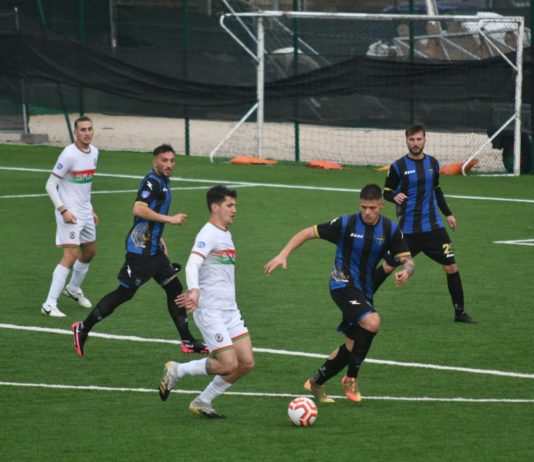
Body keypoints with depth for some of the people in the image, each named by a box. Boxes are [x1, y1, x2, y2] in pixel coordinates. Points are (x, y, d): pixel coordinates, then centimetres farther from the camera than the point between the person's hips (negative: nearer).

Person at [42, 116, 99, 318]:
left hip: (85, 212, 8)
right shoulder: (69, 155, -19)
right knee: (71, 255, -17)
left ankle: (73, 288, 46)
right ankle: (49, 304, -17)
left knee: (89, 251, 21)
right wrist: (63, 210, -24)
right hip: (69, 213, -8)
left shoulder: (94, 152, 6)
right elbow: (50, 185, -16)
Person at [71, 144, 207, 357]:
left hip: (153, 249, 10)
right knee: (124, 293, -4)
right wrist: (170, 219, -24)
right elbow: (138, 210, -28)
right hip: (140, 249, -10)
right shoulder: (152, 182, -16)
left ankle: (187, 341, 12)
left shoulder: (163, 182, 15)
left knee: (174, 288, 8)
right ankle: (83, 328, 7)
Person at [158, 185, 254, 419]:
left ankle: (202, 403, 14)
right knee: (228, 364, -12)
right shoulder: (208, 235, -13)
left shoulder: (226, 235, 16)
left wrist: (193, 292, 30)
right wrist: (195, 291, -45)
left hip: (230, 310, 9)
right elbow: (192, 264, -28)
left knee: (246, 362, 1)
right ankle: (176, 371, 8)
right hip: (210, 311, -9)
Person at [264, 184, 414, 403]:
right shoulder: (346, 224, -12)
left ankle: (316, 382, 27)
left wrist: (406, 271, -25)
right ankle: (351, 377, -12)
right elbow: (308, 233, -8)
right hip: (343, 284, -6)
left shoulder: (390, 229, -1)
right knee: (372, 322, -28)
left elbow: (408, 260, 0)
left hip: (363, 291, 6)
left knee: (353, 345, 8)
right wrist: (283, 255, -18)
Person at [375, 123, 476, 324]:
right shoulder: (398, 167, -7)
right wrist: (394, 197, -25)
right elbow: (386, 192, -2)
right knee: (388, 266, 3)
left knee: (451, 267, -2)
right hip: (407, 229, -3)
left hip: (433, 226, 3)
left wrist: (448, 213, 20)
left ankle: (460, 312, 7)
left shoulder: (432, 163, 6)